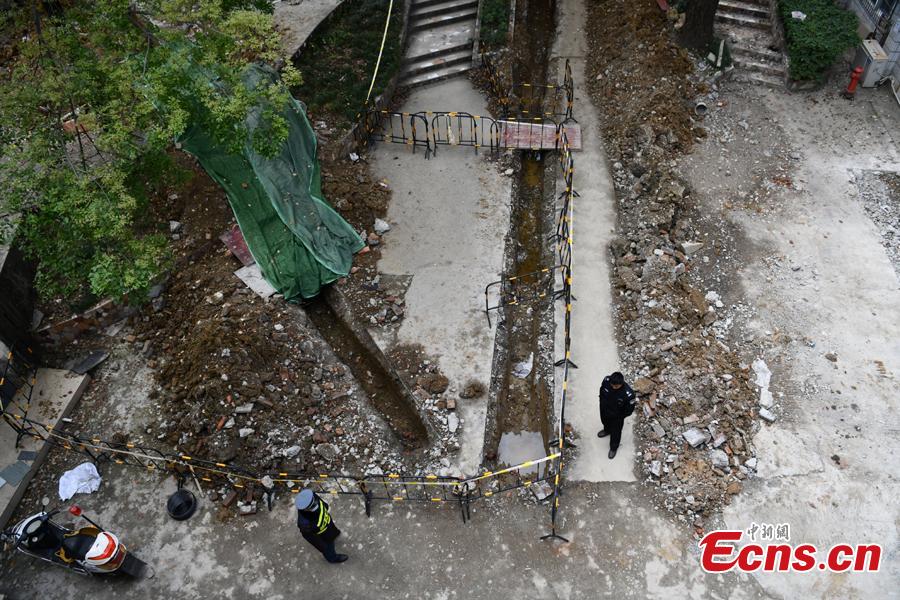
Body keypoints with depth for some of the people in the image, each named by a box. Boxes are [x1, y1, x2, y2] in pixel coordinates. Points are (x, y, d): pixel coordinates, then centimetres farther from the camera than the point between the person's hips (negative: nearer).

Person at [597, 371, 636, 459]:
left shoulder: (628, 394, -41)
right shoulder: (606, 380, -30)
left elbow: (629, 410, -21)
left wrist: (618, 417, -13)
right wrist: (602, 405, -1)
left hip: (617, 416, -3)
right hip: (604, 410, 4)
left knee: (615, 432, 24)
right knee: (605, 422, 35)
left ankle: (613, 448, 53)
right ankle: (607, 430, 71)